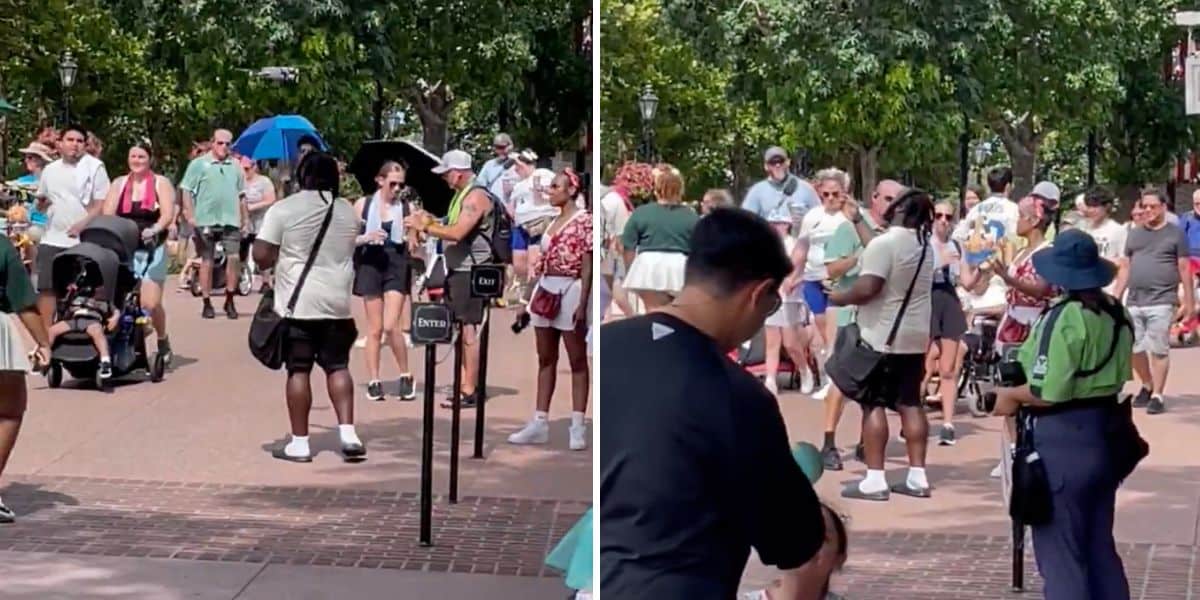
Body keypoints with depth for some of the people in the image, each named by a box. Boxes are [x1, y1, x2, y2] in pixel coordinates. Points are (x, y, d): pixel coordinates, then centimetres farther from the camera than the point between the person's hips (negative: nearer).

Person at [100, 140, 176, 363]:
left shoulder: (161, 183, 4)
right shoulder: (119, 184, 12)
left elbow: (168, 215, -10)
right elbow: (106, 215, 4)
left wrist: (154, 229, -30)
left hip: (152, 249, -3)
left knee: (150, 303, -8)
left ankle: (163, 341, 16)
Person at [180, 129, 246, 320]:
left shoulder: (235, 167, 13)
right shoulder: (198, 164, 0)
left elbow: (241, 195, 21)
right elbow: (187, 191, -2)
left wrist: (244, 218, 17)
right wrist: (190, 215, -11)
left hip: (230, 220, 3)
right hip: (206, 220, -3)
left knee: (233, 257, -7)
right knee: (207, 261, 2)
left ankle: (230, 300, 5)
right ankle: (207, 303, 10)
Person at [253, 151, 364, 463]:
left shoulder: (283, 209, -8)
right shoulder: (348, 211, 6)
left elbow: (261, 255, -11)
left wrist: (279, 258, 8)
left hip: (298, 303, -3)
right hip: (338, 302, 3)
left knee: (298, 371, 2)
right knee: (338, 367, 10)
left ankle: (299, 443, 4)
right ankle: (348, 434, 0)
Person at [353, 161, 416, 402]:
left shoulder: (406, 208, 3)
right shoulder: (363, 205, 1)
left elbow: (413, 245, 8)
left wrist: (413, 241, -15)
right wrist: (366, 238, -16)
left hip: (397, 267, -1)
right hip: (371, 266, 1)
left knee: (391, 326, -10)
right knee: (375, 328, 4)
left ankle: (406, 377, 6)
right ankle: (373, 381, 11)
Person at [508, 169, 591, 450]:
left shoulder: (584, 220, -9)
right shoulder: (553, 222, 14)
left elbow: (587, 266, -13)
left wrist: (582, 304, -18)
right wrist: (533, 296, 15)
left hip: (570, 290, -8)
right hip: (546, 291, 8)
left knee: (577, 361, -1)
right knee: (546, 359, 9)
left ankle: (577, 426, 1)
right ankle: (540, 423, 11)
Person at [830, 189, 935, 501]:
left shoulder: (884, 243, -18)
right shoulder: (924, 246, 9)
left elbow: (867, 288, -25)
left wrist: (839, 298, -7)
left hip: (881, 337, -8)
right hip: (915, 336, 8)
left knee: (873, 405, -3)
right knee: (911, 404, 10)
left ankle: (874, 480, -6)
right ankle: (917, 477, 10)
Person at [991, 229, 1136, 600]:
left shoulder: (1064, 318, -19)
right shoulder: (1116, 314, 7)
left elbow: (1048, 392, -22)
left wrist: (1012, 396, -5)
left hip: (1063, 438, -8)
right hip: (1104, 431, 8)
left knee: (1060, 548, 0)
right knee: (1100, 545, 16)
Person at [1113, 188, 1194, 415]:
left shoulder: (1175, 234, 2)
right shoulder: (1134, 234, 14)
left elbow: (1184, 269, 0)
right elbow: (1125, 268, 16)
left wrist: (1188, 301, -3)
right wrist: (1116, 298, 11)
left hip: (1161, 303, -5)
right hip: (1134, 302, 5)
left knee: (1159, 350, -5)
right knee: (1133, 349, 7)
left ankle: (1157, 396, 1)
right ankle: (1147, 385, 27)